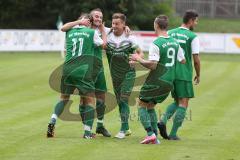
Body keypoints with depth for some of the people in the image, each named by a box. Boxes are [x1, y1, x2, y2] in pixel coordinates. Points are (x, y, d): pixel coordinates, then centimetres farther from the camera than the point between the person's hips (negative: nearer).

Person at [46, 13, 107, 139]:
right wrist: (103, 30, 30)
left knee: (63, 98, 18)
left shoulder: (69, 33, 11)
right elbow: (103, 44, 16)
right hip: (83, 72, -4)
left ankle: (52, 122, -1)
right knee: (90, 99, 7)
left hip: (67, 70, 4)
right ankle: (87, 131, 1)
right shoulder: (92, 33, 2)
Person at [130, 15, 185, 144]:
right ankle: (155, 136, 12)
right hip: (169, 82, 7)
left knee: (142, 105, 8)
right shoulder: (175, 43, 6)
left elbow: (152, 65, -22)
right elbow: (182, 61, 13)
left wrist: (139, 59, -7)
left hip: (156, 82, -7)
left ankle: (150, 134, -6)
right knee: (150, 106, 20)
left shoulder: (156, 44, -16)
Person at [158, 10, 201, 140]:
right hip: (184, 74, -6)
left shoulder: (170, 33, 7)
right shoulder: (193, 37, -7)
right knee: (183, 103, 2)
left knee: (177, 101, 19)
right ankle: (173, 134, -3)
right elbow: (196, 59, -8)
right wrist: (198, 75, 7)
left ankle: (163, 120, -5)